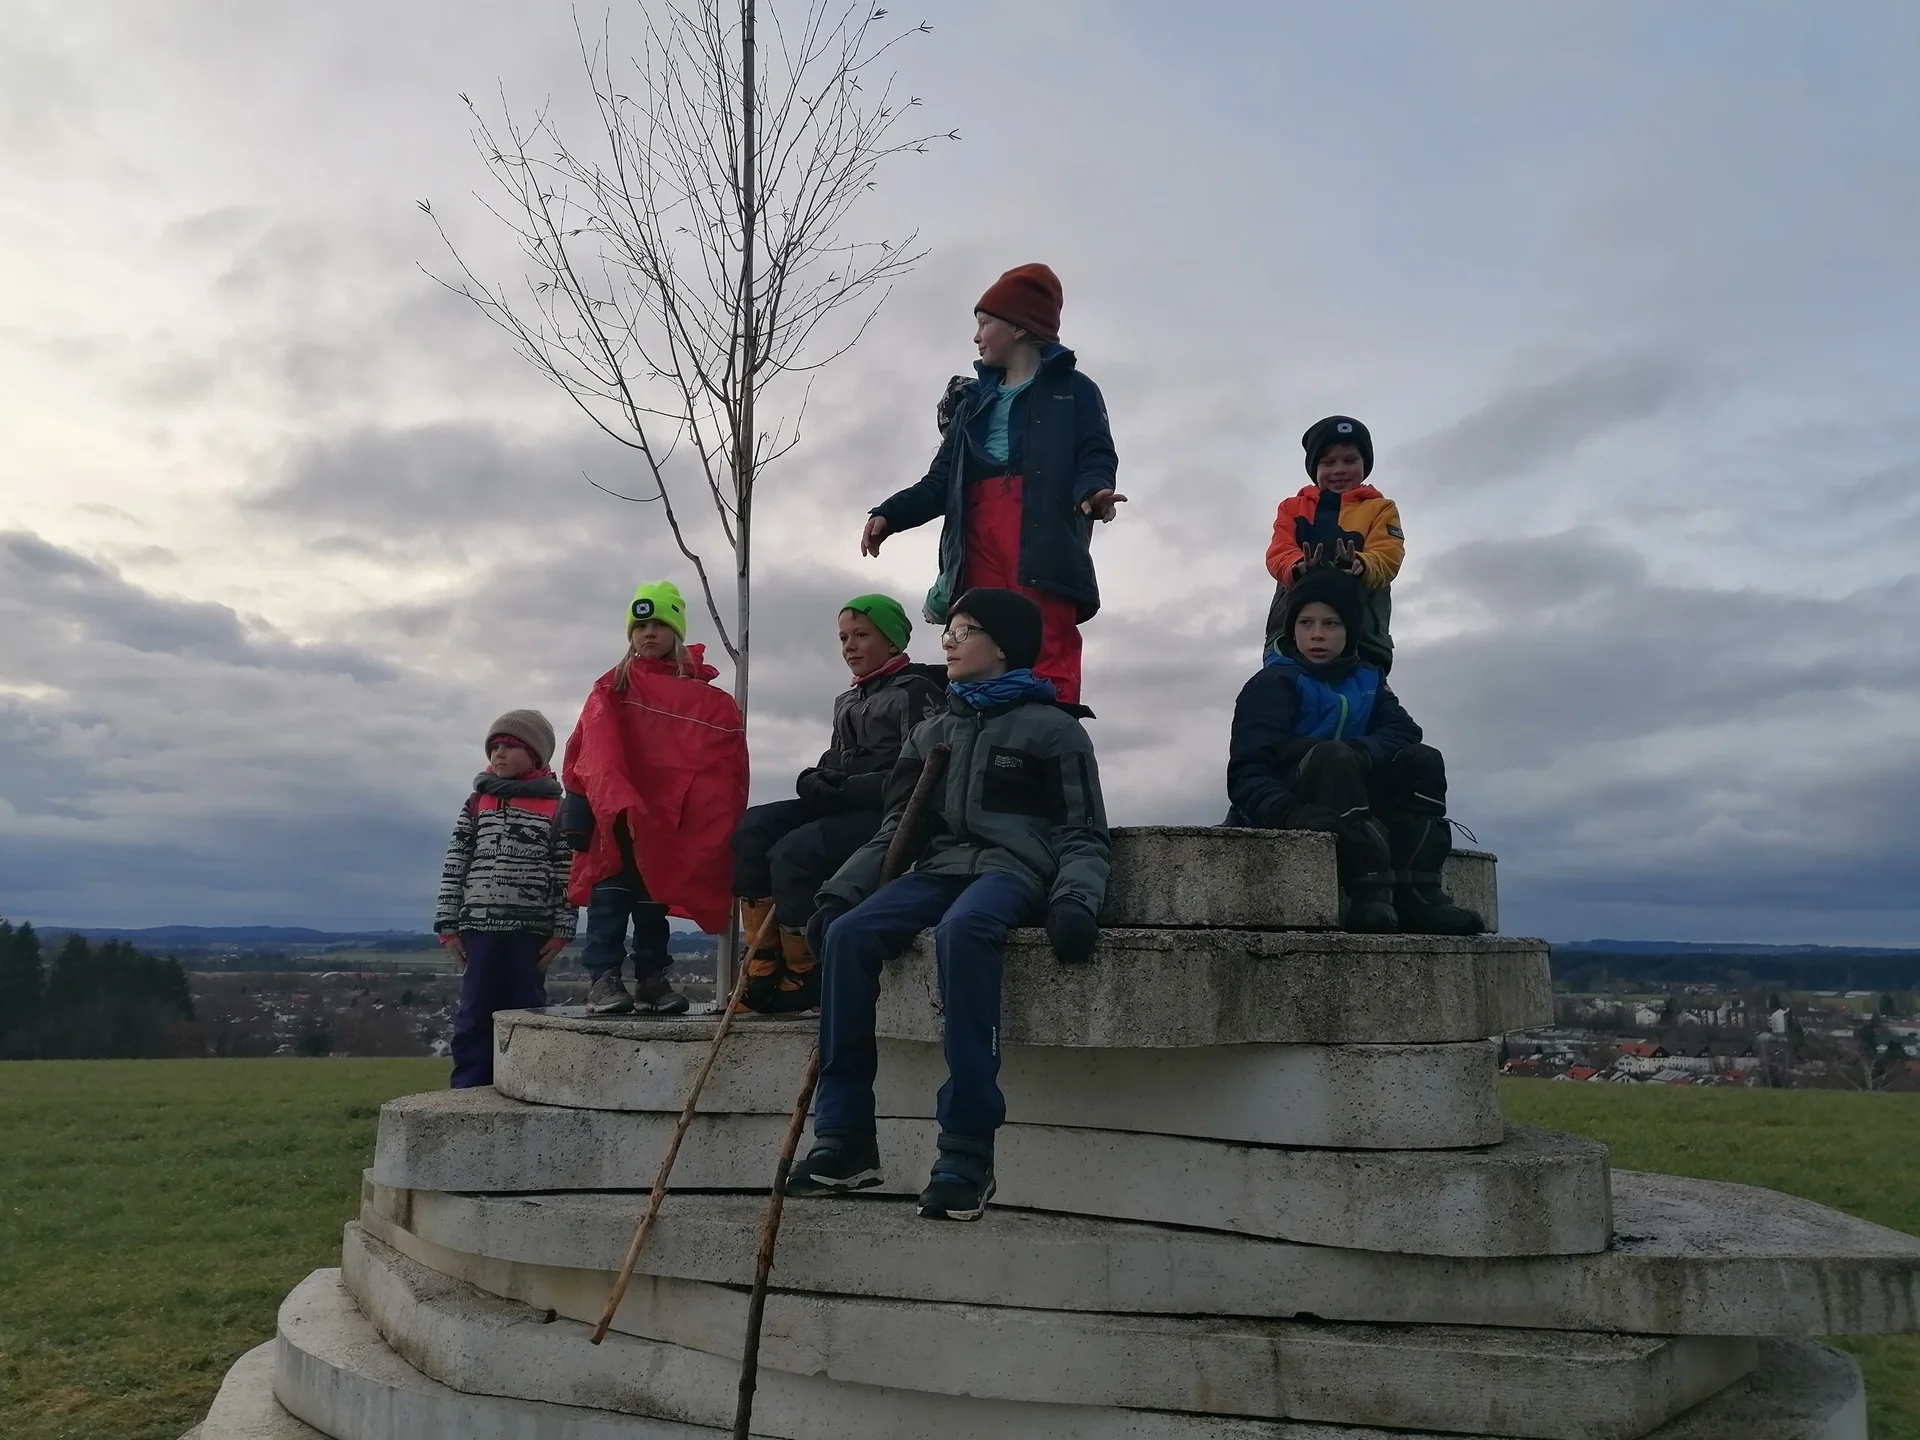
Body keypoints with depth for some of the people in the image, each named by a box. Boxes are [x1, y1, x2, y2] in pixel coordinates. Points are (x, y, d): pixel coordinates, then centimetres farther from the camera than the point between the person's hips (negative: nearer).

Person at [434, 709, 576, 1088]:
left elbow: (566, 874, 0)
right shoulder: (476, 803, 10)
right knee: (475, 1014, 3)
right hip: (479, 925, 2)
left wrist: (561, 930, -5)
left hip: (531, 929, -1)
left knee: (525, 1014, 5)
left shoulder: (555, 808, 3)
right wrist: (448, 925, 3)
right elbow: (455, 865, 8)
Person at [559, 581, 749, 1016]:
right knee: (612, 891, -9)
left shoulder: (707, 697, 8)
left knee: (654, 897, 9)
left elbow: (725, 763, 4)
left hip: (667, 820, 2)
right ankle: (603, 976, -10)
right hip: (616, 815, -2)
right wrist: (615, 799, -16)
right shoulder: (614, 687, 7)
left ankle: (651, 977, 14)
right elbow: (596, 748, -3)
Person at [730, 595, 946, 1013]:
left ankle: (804, 978, -13)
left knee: (795, 853, -28)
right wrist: (817, 782, 4)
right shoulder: (848, 702, 25)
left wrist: (845, 789, -18)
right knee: (751, 829, -13)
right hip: (841, 807, 8)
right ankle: (763, 961, -14)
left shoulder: (916, 692, -3)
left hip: (888, 814, -8)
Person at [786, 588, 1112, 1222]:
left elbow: (1084, 835, 4)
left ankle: (968, 1149, -35)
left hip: (1014, 868, -5)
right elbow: (896, 828, 21)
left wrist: (1075, 899, -17)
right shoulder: (933, 732, 23)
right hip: (941, 866, 5)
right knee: (849, 933, -24)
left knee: (962, 929, -39)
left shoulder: (1053, 727, 8)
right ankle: (845, 1138, -20)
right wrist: (840, 890, 7)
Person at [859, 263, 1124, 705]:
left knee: (1047, 654, -15)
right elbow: (941, 481, 22)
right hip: (979, 532, 5)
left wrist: (1093, 490, -23)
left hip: (1043, 534, -4)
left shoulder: (1073, 390, 15)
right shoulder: (973, 402, 29)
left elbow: (1096, 455, 1)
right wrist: (889, 514, 5)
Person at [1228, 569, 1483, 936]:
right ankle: (1371, 895, -41)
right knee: (1333, 757, -32)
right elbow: (1248, 768, -21)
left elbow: (1402, 730, -4)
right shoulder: (1274, 682, -9)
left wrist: (1359, 753, -26)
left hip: (1350, 804, 6)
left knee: (1423, 761, -10)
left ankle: (1417, 892, -23)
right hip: (1286, 801, -6)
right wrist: (1286, 812, -41)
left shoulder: (1367, 680, 13)